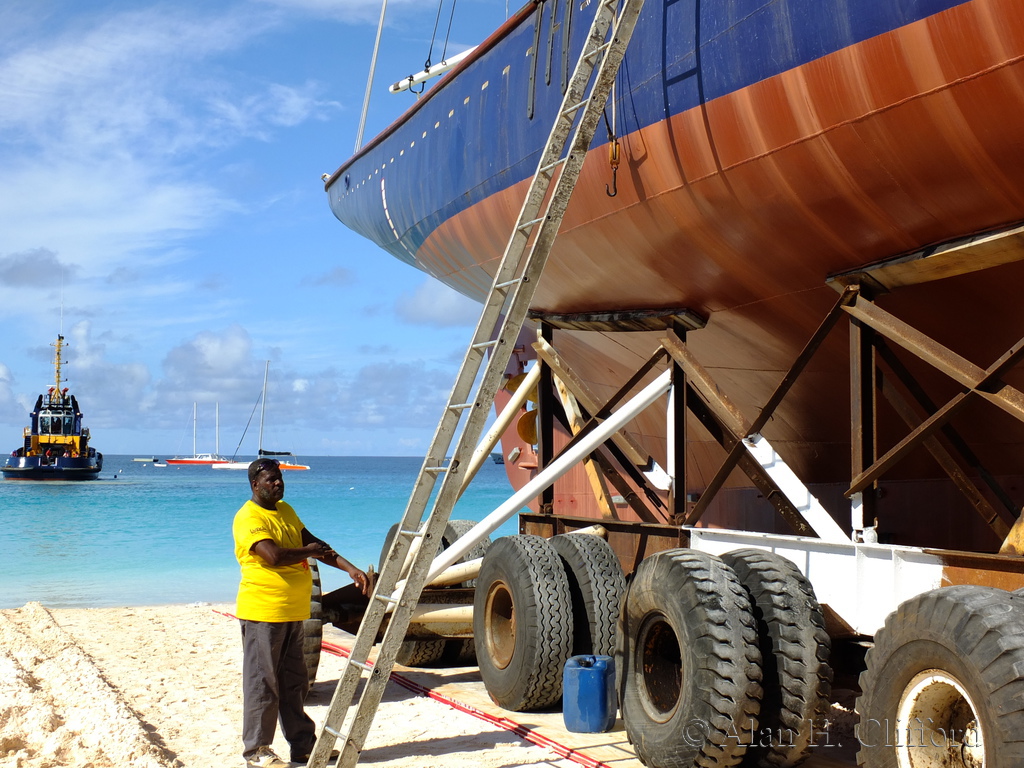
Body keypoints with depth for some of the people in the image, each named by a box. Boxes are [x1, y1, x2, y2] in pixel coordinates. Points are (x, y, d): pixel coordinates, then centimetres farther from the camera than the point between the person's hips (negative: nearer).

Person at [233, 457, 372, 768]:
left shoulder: (285, 510, 15)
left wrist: (351, 569, 3)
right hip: (263, 612, -8)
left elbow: (314, 543, 14)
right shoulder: (248, 518, -13)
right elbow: (274, 556, -26)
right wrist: (309, 552, -10)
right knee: (261, 683, -1)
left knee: (294, 683, 15)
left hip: (292, 613, 8)